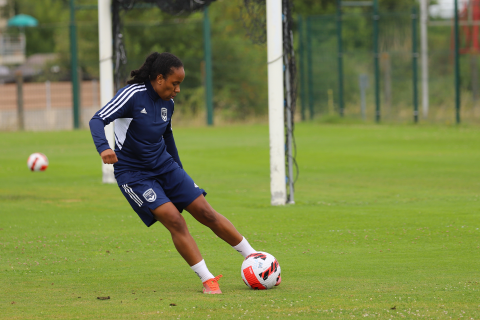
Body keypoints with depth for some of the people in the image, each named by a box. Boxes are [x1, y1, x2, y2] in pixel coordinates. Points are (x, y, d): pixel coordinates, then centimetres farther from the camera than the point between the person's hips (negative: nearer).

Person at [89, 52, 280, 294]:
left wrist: (180, 171, 28)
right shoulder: (133, 95, -19)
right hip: (133, 174, -6)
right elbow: (97, 120, -26)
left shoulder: (167, 103, 3)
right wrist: (103, 148, -45)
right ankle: (207, 280, -14)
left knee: (206, 213, 3)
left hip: (164, 166, 6)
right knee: (174, 220, -20)